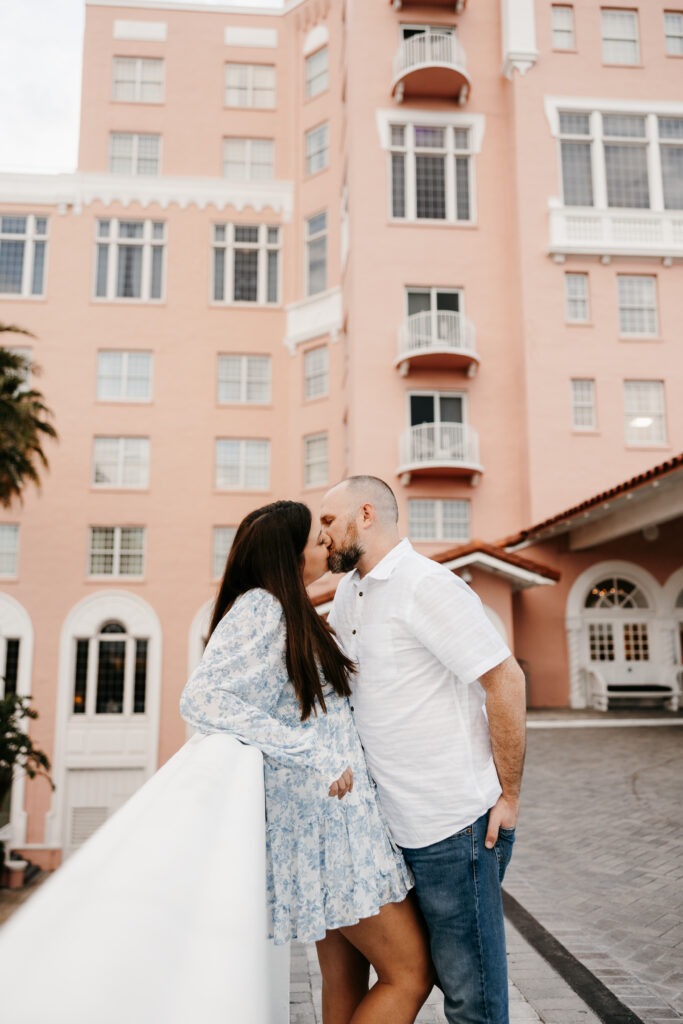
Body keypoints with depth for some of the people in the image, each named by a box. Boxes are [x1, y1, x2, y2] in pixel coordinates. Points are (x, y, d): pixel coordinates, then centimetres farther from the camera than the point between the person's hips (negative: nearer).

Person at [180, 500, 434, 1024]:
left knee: (346, 980, 16)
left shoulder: (292, 612, 12)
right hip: (320, 819, -9)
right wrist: (315, 755, -27)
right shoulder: (258, 608, -17)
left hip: (334, 813, 9)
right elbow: (202, 699, -28)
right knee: (410, 975, 0)